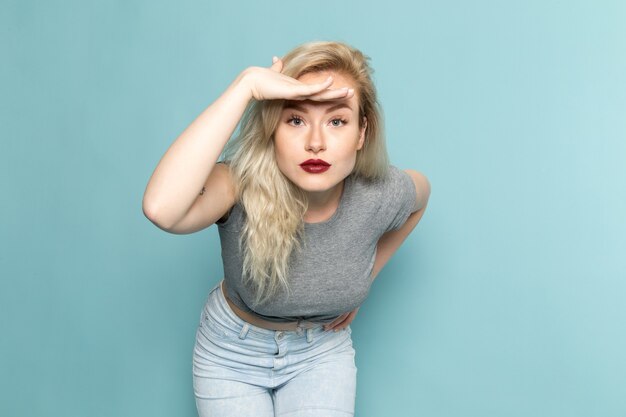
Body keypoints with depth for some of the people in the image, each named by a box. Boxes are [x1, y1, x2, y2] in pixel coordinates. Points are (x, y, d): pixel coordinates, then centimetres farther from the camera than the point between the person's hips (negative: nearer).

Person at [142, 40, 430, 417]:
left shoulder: (381, 196, -24)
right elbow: (161, 209, -55)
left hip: (321, 352, 2)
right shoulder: (243, 186, -32)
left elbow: (420, 193, 3)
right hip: (232, 353, -1)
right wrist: (246, 85, -50)